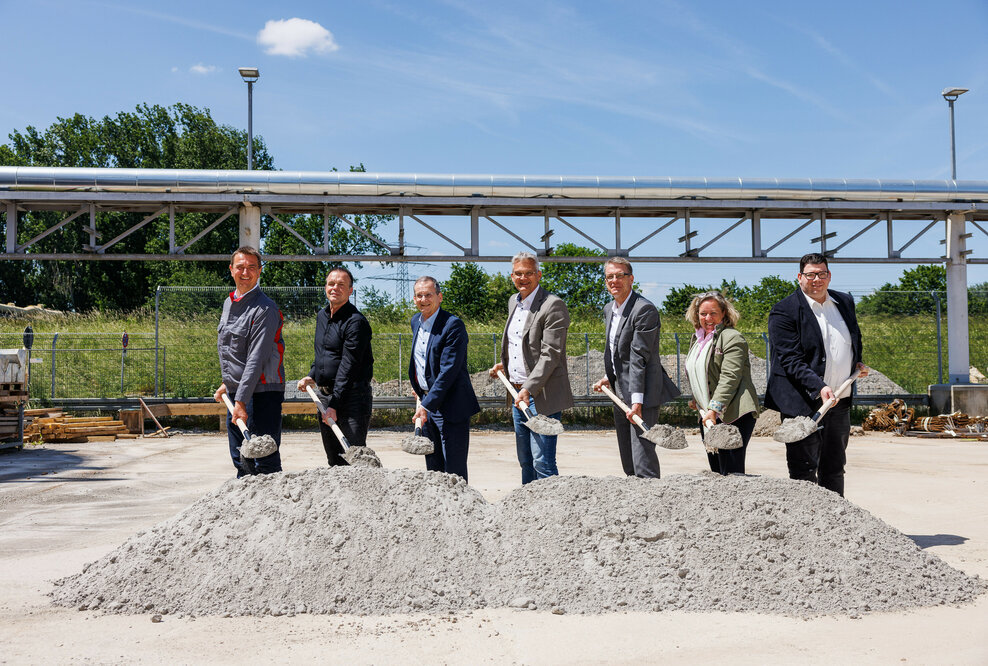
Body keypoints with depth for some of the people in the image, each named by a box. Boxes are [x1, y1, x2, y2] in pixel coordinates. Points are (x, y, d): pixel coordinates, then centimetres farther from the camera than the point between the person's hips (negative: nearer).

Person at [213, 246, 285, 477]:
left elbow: (256, 360, -21)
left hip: (261, 392, -8)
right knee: (241, 462, 14)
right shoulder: (229, 303, 14)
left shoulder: (265, 309, -14)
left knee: (265, 463, -6)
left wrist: (241, 400, -24)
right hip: (236, 392, 8)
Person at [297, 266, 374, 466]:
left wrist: (335, 404, -22)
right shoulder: (322, 316, 14)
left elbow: (349, 367, -19)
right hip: (325, 394, 8)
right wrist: (311, 376, 10)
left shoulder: (356, 322, -14)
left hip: (351, 396, -8)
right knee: (333, 459, 12)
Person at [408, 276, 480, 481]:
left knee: (454, 471, -4)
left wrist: (427, 405, -23)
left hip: (451, 407, -8)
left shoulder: (453, 325, -16)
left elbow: (448, 370, -21)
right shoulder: (416, 321, 10)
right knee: (433, 468, 14)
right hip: (426, 402, 8)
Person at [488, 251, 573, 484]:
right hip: (519, 394, 8)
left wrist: (529, 389, -26)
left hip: (542, 396, -8)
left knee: (543, 462, -10)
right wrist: (504, 363, 16)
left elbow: (550, 354, -20)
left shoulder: (553, 305, -13)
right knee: (525, 461, 15)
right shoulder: (513, 302, 14)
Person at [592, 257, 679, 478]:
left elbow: (639, 358, -22)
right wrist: (608, 377, 14)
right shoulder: (608, 310, 12)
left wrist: (637, 401, -25)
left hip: (642, 395, -9)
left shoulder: (644, 309, -16)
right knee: (628, 463, 14)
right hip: (620, 394, 9)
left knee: (643, 459, -12)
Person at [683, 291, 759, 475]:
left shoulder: (732, 338, -10)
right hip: (708, 417, 8)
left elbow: (730, 377, -19)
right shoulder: (697, 339, 18)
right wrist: (696, 399, 25)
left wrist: (714, 408, -26)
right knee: (716, 471, 10)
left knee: (731, 471, -11)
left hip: (732, 416, -8)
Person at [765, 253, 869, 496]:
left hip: (839, 402, 6)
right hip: (803, 403, -6)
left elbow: (855, 337, 29)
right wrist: (819, 387, -27)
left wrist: (858, 361, 12)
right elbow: (790, 360, -17)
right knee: (803, 471, -1)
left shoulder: (845, 302, 10)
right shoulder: (784, 311, -10)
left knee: (834, 467, 16)